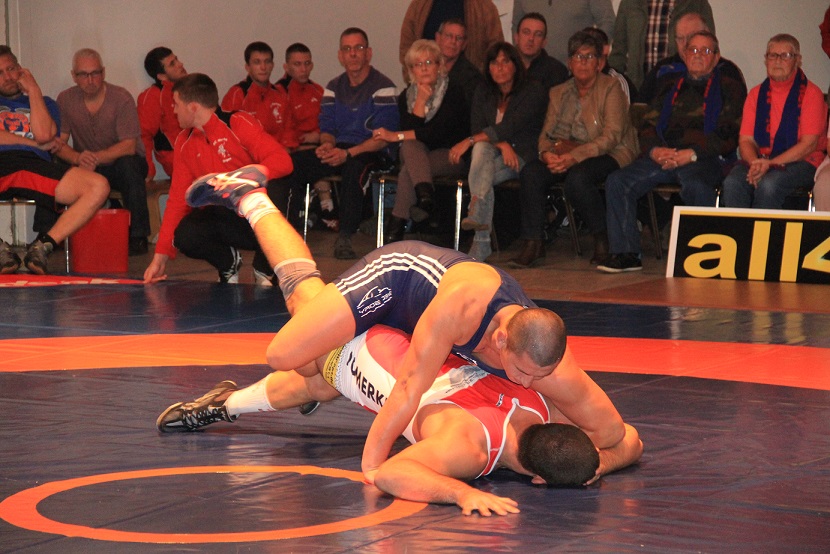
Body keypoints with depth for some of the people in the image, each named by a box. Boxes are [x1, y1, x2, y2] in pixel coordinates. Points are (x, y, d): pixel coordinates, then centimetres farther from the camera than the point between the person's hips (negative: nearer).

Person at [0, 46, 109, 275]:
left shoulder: (43, 103, 31)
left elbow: (43, 134, 7)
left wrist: (33, 89, 15)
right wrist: (37, 144, 6)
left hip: (35, 166, 2)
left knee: (99, 186, -26)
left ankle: (43, 245, -23)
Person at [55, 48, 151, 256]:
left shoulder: (121, 98, -13)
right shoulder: (65, 100, -3)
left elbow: (129, 145, -20)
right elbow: (57, 143, -8)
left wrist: (96, 158, -35)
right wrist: (77, 158, -30)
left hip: (118, 166, -2)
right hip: (87, 169, 2)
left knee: (128, 164, -37)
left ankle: (138, 237, -25)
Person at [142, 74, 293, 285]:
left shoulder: (239, 123, -10)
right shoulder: (185, 143, 8)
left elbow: (282, 161, -22)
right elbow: (178, 199, 10)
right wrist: (161, 256, 5)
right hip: (225, 217, 4)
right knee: (185, 236, -28)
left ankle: (264, 269, -11)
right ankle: (228, 263, 8)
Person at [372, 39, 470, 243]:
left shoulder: (453, 92, -7)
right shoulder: (406, 97, 7)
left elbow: (440, 131, -20)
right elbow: (410, 131, -6)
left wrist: (396, 136, -20)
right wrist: (420, 103, -16)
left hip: (452, 157, -4)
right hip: (419, 154, 4)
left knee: (408, 170, -31)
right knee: (410, 145, -33)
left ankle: (396, 228, -32)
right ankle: (425, 195, -51)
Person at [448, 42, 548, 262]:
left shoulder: (533, 91, -6)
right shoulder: (483, 93, 12)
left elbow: (508, 128, -18)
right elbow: (477, 129, 1)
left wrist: (468, 142, -24)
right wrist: (502, 145, -20)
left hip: (523, 158, -4)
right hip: (492, 156, 4)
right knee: (482, 147, -33)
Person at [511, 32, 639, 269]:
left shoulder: (611, 87, -5)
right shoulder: (559, 93, 14)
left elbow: (611, 137, -15)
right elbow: (547, 133, 9)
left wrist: (574, 156, -27)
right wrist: (546, 153, -16)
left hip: (611, 155, -5)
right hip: (568, 156, 5)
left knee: (577, 177, -36)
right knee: (531, 171, -22)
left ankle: (603, 239, -14)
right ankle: (533, 243, -16)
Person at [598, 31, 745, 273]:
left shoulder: (728, 89, 12)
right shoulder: (671, 87, 27)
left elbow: (728, 135, -1)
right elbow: (648, 124, 19)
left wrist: (692, 154, -14)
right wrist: (655, 150, -4)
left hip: (703, 158, -5)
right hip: (662, 155, 5)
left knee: (696, 186, -39)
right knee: (618, 181, -18)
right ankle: (625, 253, -17)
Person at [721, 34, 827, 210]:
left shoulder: (811, 93, 1)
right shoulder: (756, 94, 15)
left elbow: (809, 144, -8)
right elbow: (746, 140, 9)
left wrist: (770, 164, -17)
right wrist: (755, 163, -14)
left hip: (800, 162, -4)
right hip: (760, 161, 4)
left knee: (768, 184, -35)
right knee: (732, 183, -28)